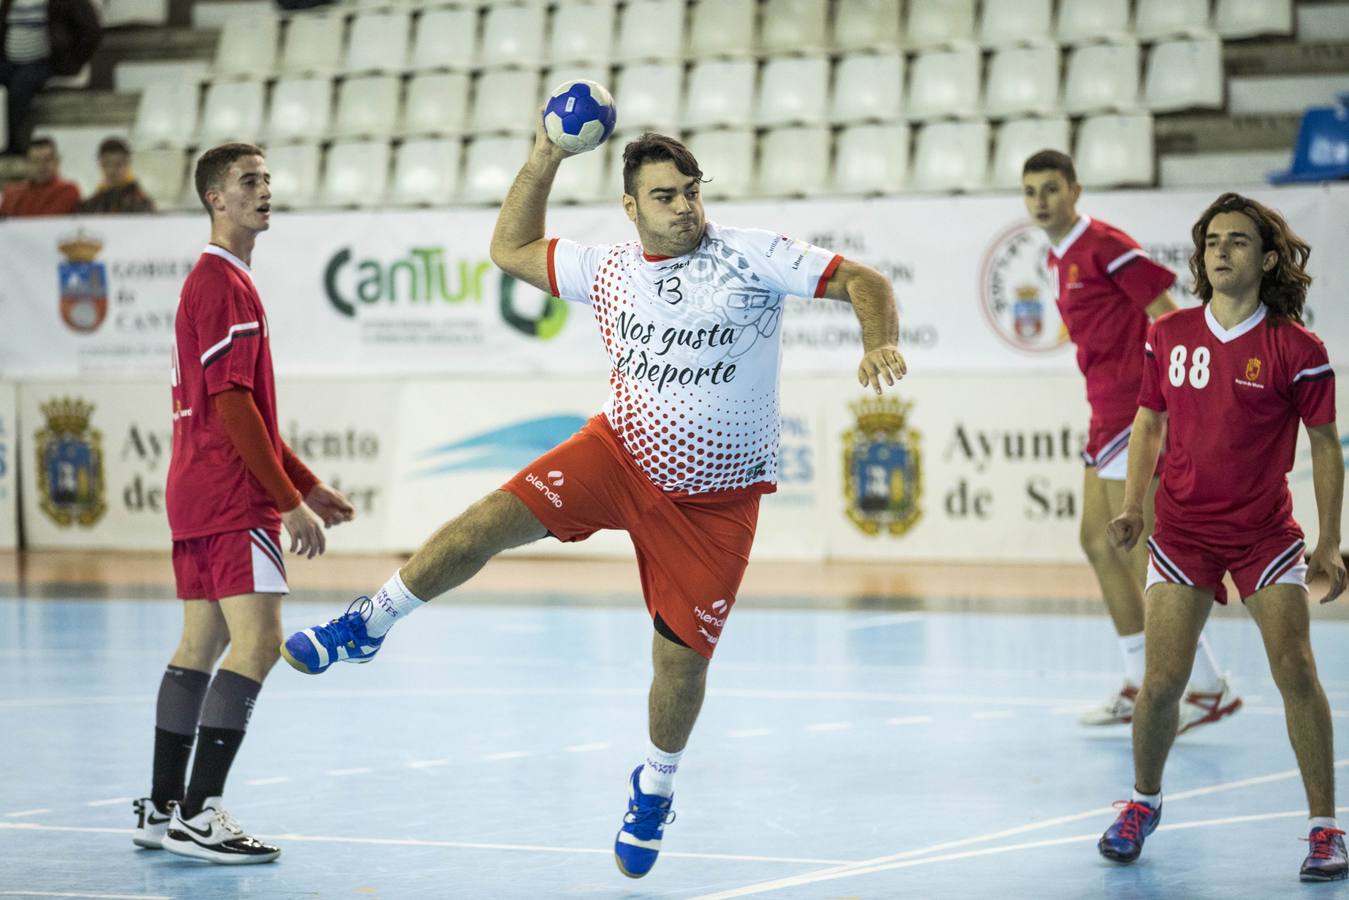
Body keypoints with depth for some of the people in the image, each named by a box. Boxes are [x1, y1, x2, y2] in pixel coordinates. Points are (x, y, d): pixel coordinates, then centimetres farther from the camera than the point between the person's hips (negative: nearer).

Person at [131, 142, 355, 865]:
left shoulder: (217, 279, 20)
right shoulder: (224, 283, -12)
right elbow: (231, 404, -18)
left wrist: (307, 484, 22)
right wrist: (290, 500, -18)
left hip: (198, 492, 10)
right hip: (232, 496, -10)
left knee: (201, 643, 11)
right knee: (258, 640, -14)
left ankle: (163, 809, 13)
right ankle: (197, 815, -18)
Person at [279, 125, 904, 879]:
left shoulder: (752, 258, -13)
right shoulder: (607, 270, 1)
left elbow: (862, 280, -16)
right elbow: (511, 248, 14)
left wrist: (880, 343, -36)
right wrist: (545, 157, 4)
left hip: (718, 498, -3)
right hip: (621, 453, 3)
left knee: (682, 656, -2)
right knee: (489, 521, -15)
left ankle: (655, 790, 26)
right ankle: (365, 628, 1)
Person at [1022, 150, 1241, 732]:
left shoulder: (1105, 246, -13)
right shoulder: (1061, 259, 15)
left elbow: (1167, 315, -15)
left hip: (1134, 409, -10)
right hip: (1107, 410, 10)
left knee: (1137, 551, -10)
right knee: (1098, 543, 10)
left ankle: (1210, 688, -5)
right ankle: (1140, 688, 18)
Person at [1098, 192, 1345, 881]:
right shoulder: (1168, 337, 1)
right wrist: (1132, 507, 5)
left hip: (1264, 530, -2)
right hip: (1182, 530, 2)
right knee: (1162, 681, -5)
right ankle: (1143, 802, 20)